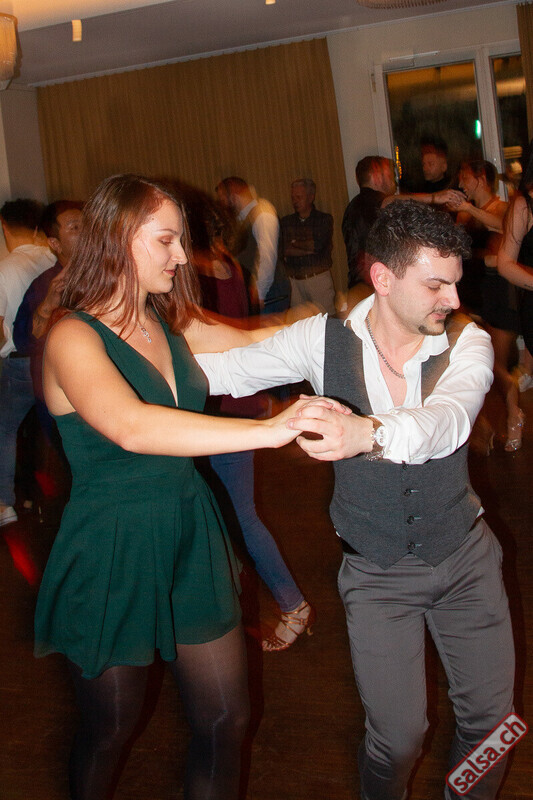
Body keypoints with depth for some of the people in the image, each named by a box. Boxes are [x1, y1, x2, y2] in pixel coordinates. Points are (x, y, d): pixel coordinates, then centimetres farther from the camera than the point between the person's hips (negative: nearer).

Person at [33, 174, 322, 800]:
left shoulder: (170, 321, 4)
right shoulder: (72, 337, -19)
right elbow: (132, 427, -38)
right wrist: (270, 430, -45)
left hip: (191, 536, 6)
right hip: (111, 553, -6)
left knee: (225, 717, 12)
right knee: (110, 729, 16)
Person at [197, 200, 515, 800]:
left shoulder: (467, 343, -16)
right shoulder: (324, 339, -13)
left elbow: (450, 419, -36)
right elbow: (230, 370, -2)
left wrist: (367, 432, -56)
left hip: (465, 555, 1)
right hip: (376, 571, -1)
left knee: (489, 714, 11)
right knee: (398, 736, 3)